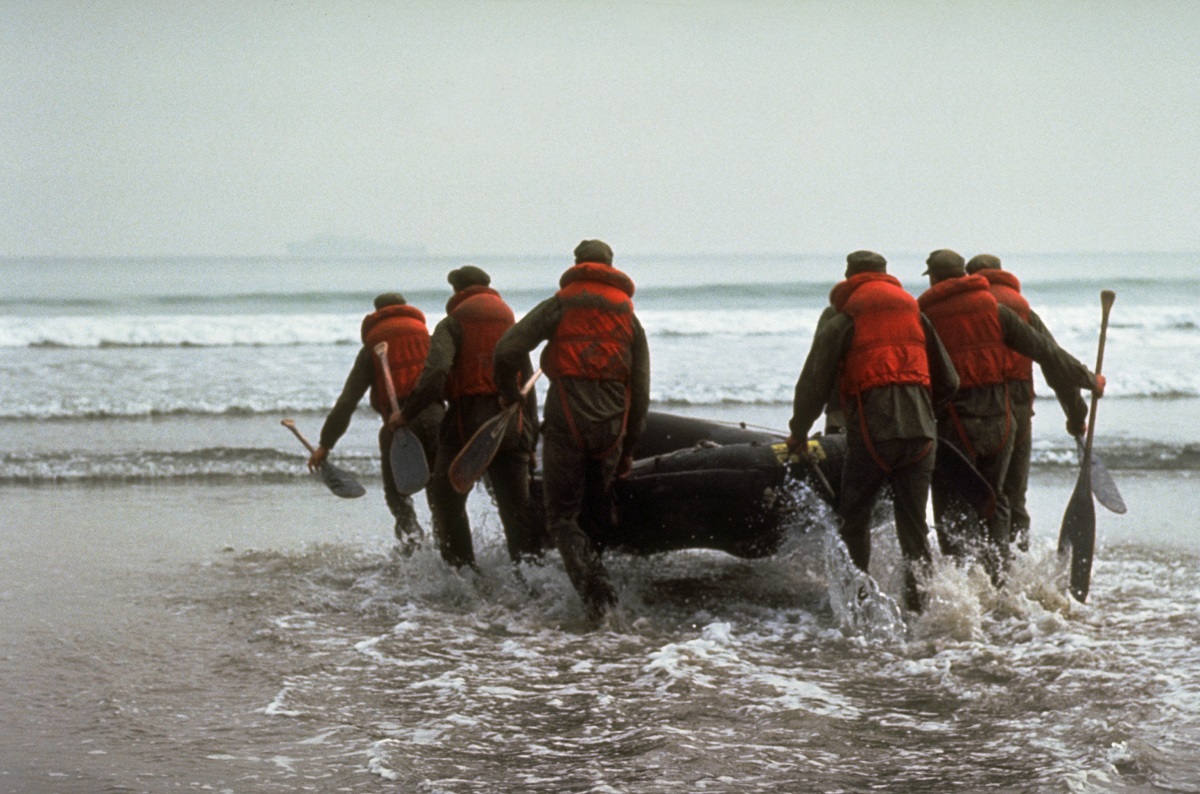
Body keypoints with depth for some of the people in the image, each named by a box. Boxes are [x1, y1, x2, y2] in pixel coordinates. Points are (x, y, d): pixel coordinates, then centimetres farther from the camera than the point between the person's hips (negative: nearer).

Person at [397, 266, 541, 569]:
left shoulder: (452, 324, 1)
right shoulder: (511, 323, 16)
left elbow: (435, 374, -17)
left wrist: (408, 414, -12)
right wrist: (530, 440, 16)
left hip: (467, 422, -4)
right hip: (511, 427, 4)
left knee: (446, 498, 12)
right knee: (518, 508, 5)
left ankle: (462, 570, 7)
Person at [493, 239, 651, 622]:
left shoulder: (560, 305, 3)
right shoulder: (629, 317, 14)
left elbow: (507, 350, -8)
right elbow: (640, 392, 12)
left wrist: (508, 394, 10)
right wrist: (628, 448, 18)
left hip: (565, 422, -3)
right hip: (610, 429, 3)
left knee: (562, 517, -2)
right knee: (594, 517, 17)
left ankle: (593, 587, -24)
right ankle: (594, 587, 13)